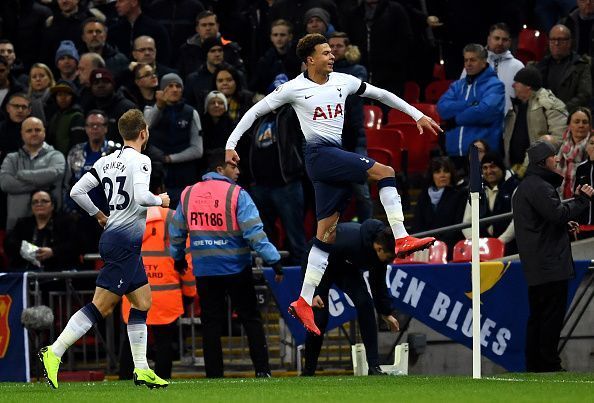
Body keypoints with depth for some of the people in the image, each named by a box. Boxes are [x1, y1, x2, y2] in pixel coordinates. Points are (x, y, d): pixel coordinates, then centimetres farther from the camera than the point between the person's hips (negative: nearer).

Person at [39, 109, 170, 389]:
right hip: (124, 242, -9)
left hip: (112, 237, 9)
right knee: (100, 306, -10)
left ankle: (142, 370, 13)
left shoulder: (107, 161, 10)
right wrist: (160, 200, -5)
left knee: (143, 302, 13)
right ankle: (54, 353, -15)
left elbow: (77, 191, 7)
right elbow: (141, 196, -26)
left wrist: (98, 215, 21)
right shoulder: (140, 160, -11)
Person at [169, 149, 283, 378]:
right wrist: (274, 260, -12)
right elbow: (254, 233, -16)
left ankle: (214, 375, 6)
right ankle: (262, 370, -1)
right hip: (236, 268, -4)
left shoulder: (188, 194, 6)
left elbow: (176, 232, 16)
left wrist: (178, 257, 33)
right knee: (251, 319, 5)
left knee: (211, 323, 8)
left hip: (204, 270, 4)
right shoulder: (236, 195, -10)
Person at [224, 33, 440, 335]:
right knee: (384, 171, -19)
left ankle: (304, 302, 1)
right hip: (320, 154, -6)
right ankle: (401, 238, -22)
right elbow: (256, 111, 4)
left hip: (337, 157, 6)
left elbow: (381, 95, 20)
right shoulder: (294, 88, -2)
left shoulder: (343, 81, 11)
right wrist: (231, 143, -2)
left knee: (327, 232, 2)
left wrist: (418, 115, 18)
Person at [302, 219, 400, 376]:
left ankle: (374, 366, -15)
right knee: (319, 318, -11)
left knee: (365, 303, -17)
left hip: (347, 268, 5)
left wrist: (386, 312, 4)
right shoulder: (349, 240, -40)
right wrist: (314, 292, -30)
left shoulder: (381, 251, -19)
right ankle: (308, 372, 7)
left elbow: (378, 282, 0)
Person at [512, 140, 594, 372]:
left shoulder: (524, 187, 20)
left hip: (535, 265, 10)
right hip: (550, 264, -10)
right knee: (552, 315, -8)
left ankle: (534, 362, 15)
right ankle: (548, 363, -9)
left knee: (538, 316, 13)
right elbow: (558, 213, -23)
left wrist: (564, 223, 15)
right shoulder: (540, 187, -14)